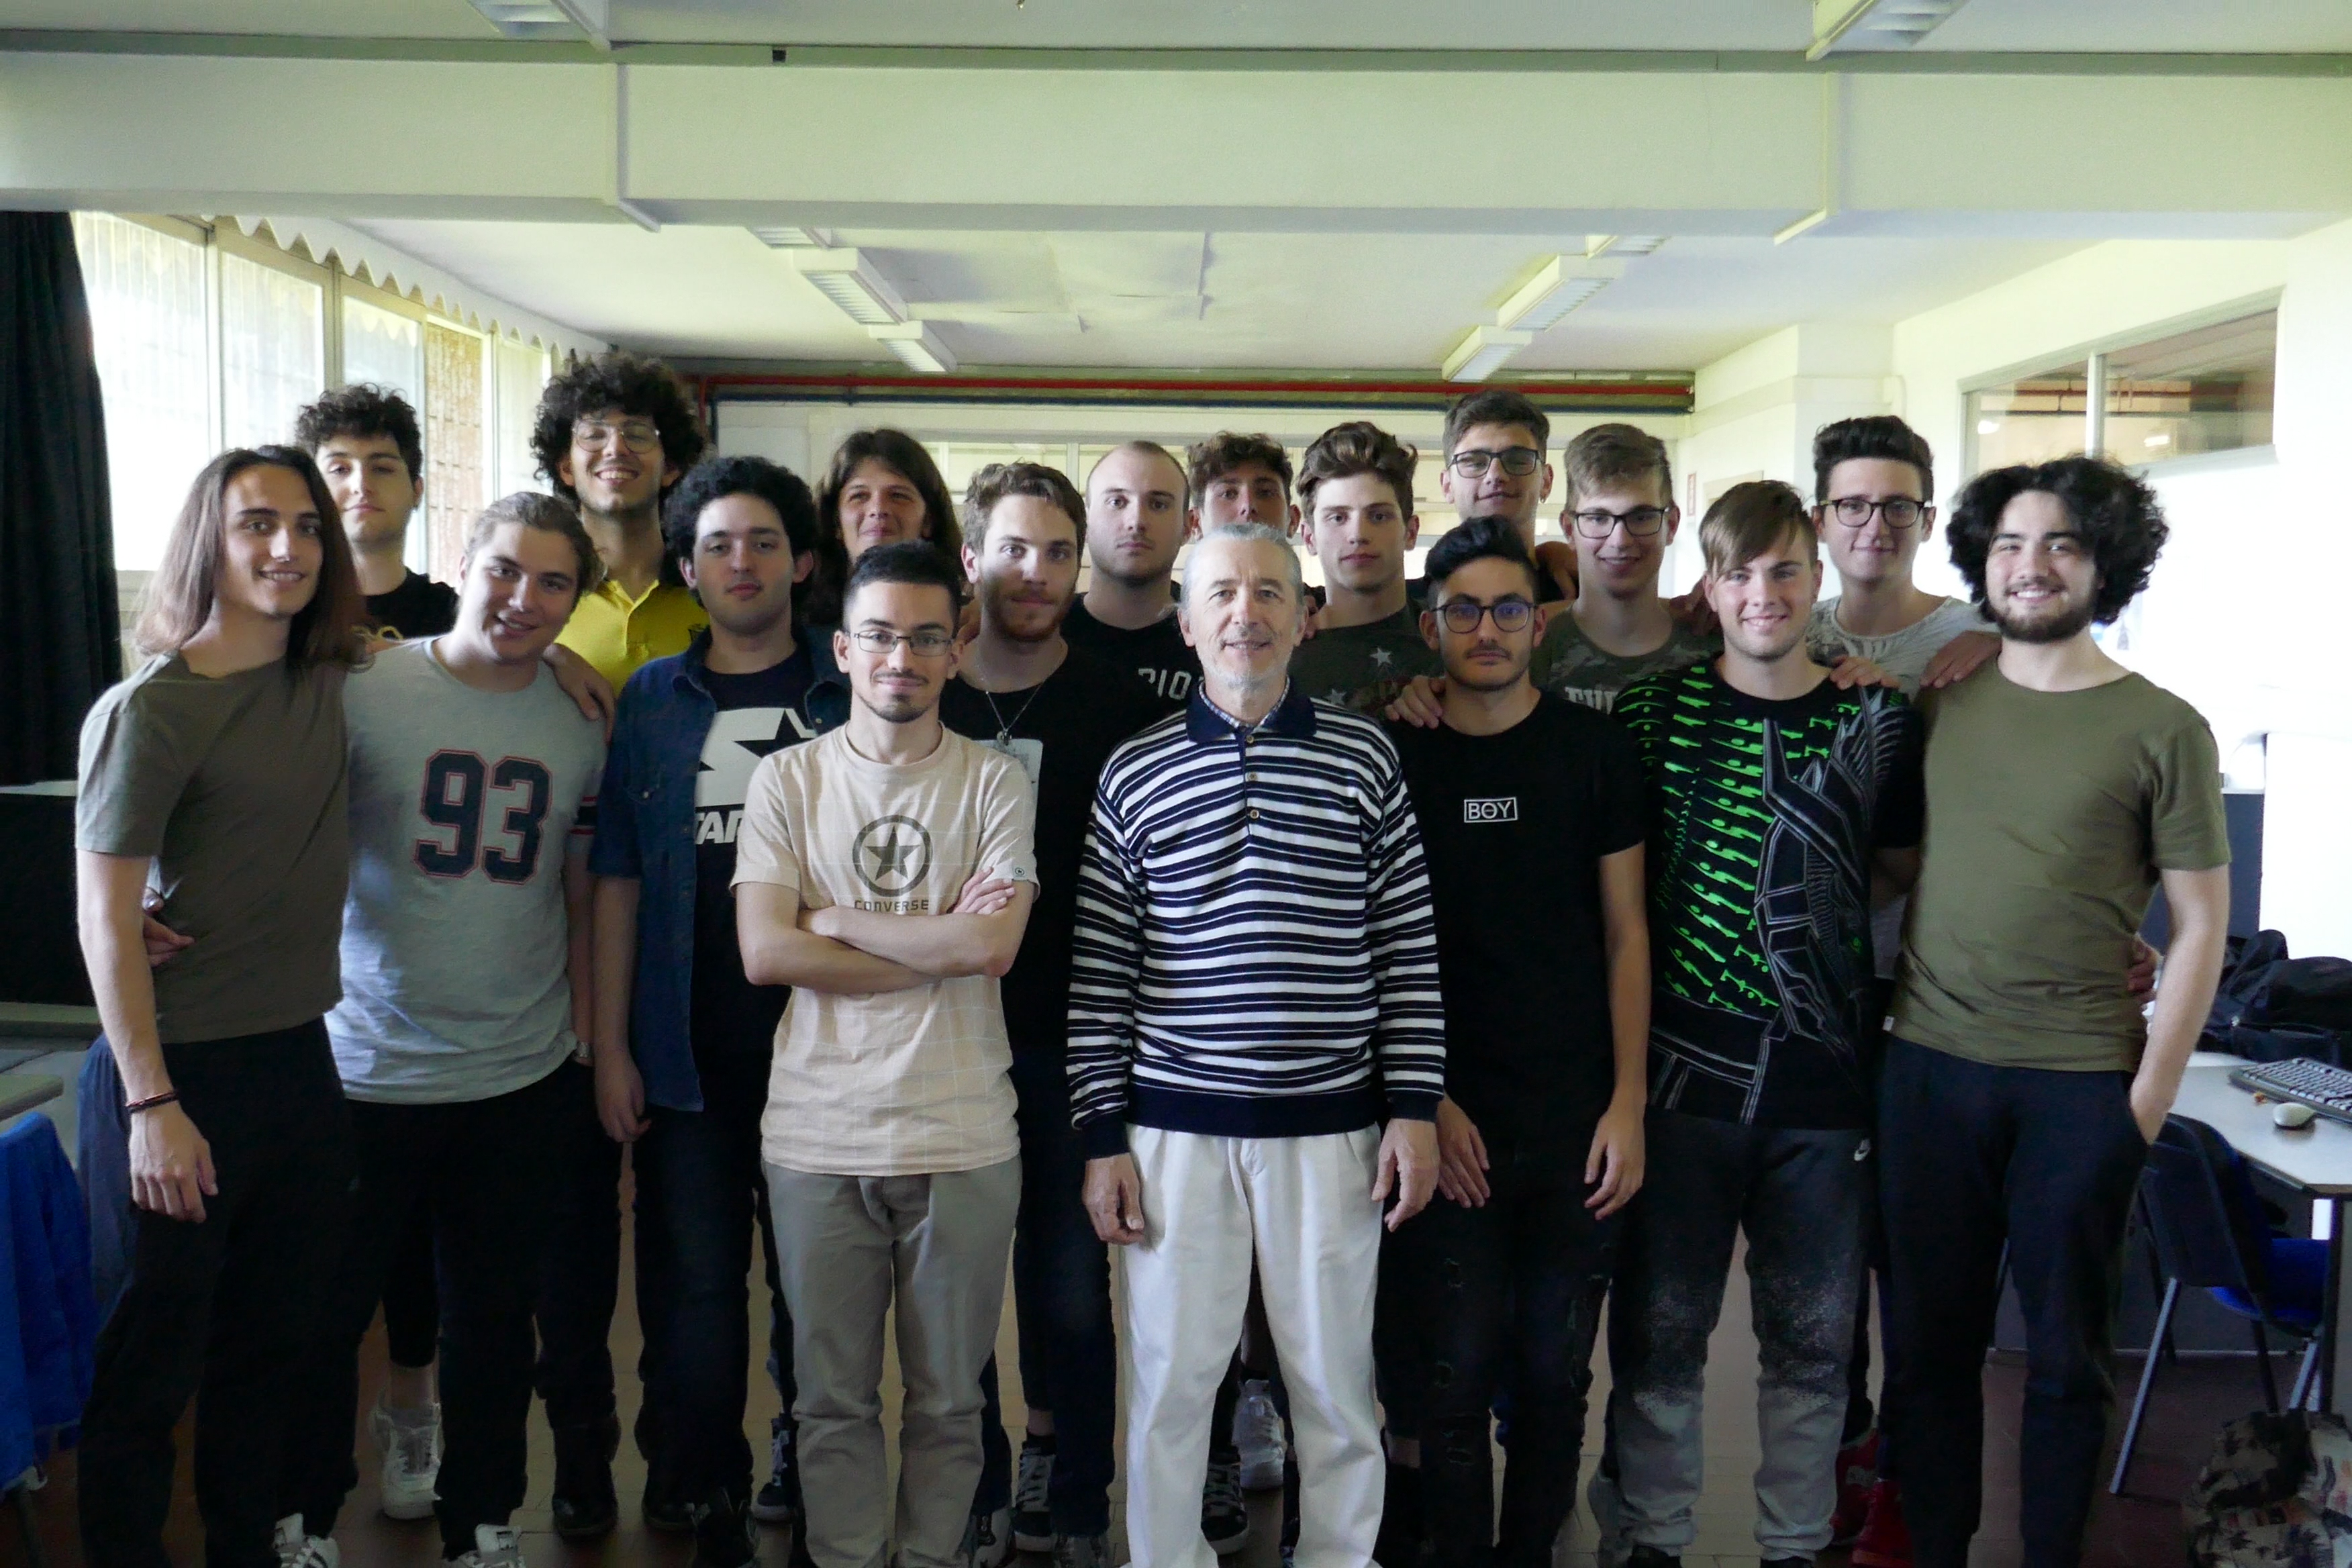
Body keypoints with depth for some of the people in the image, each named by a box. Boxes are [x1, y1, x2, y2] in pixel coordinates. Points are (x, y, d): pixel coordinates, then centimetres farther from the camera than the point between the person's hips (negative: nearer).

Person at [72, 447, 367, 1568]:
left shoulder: (330, 685, 5)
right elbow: (104, 917, -13)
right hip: (193, 1068, -6)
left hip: (304, 1057, 6)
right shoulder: (152, 709, -12)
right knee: (156, 1359, 5)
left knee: (273, 1343, 17)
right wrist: (151, 1103, -17)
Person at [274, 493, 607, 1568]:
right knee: (326, 1309, 10)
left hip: (519, 1077, 3)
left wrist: (588, 1038, 10)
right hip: (365, 1071, -3)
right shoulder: (362, 690, -9)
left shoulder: (583, 724, 3)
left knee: (494, 1320, 15)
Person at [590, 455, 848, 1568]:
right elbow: (617, 881, 6)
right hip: (686, 1052, 1)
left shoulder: (852, 696, 3)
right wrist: (610, 1048, 0)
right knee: (697, 1287, 6)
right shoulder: (651, 701, 6)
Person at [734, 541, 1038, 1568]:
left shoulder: (995, 783, 2)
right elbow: (763, 953, -7)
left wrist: (833, 920, -6)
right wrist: (937, 944, -9)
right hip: (818, 1137, 1)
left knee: (948, 1400, 11)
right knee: (833, 1400, 11)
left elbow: (994, 945, -12)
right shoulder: (787, 779, 5)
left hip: (961, 1138, -1)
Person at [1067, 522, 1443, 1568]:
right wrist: (1102, 1138, 0)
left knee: (1335, 1383, 9)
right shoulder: (1135, 774, 2)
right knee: (1168, 1381, 7)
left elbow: (1409, 948, 4)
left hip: (1330, 1126, 0)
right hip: (1174, 1128, 0)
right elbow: (1098, 972, 3)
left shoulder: (1364, 759, 3)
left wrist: (1414, 1108, -1)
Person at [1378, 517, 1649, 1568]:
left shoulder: (1595, 751, 4)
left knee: (1555, 1371, 8)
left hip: (1576, 1119, 1)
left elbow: (1625, 932, 5)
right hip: (1450, 1122, -1)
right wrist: (1426, 1102, -4)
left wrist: (1628, 1103, -2)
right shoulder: (1393, 760, 2)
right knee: (1455, 1372, 1)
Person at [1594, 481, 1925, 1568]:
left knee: (1812, 1337, 13)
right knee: (1659, 1329, 9)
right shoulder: (1652, 712, -2)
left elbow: (1907, 869, 17)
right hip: (1682, 1071, -1)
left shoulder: (1877, 722, 2)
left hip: (1824, 1078, 1)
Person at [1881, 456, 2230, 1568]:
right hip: (1931, 1066, 3)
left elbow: (2202, 922, -1)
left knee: (2065, 1350, 9)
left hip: (2082, 1081, -2)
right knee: (1930, 1338, 11)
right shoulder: (1938, 703, 6)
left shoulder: (2163, 729, -2)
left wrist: (2149, 1098, -5)